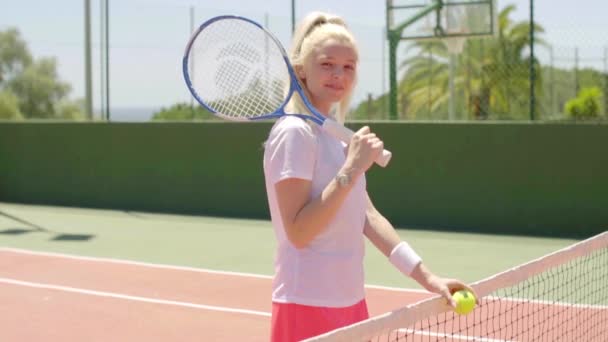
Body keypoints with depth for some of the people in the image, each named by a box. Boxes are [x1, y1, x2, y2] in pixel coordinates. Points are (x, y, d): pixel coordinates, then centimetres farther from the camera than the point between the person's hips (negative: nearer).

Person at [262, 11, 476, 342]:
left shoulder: (335, 134, 12)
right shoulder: (294, 132, -14)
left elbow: (368, 217, 9)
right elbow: (298, 232, -21)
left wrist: (426, 276, 2)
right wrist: (351, 170, -24)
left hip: (349, 302, 8)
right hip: (309, 306, -8)